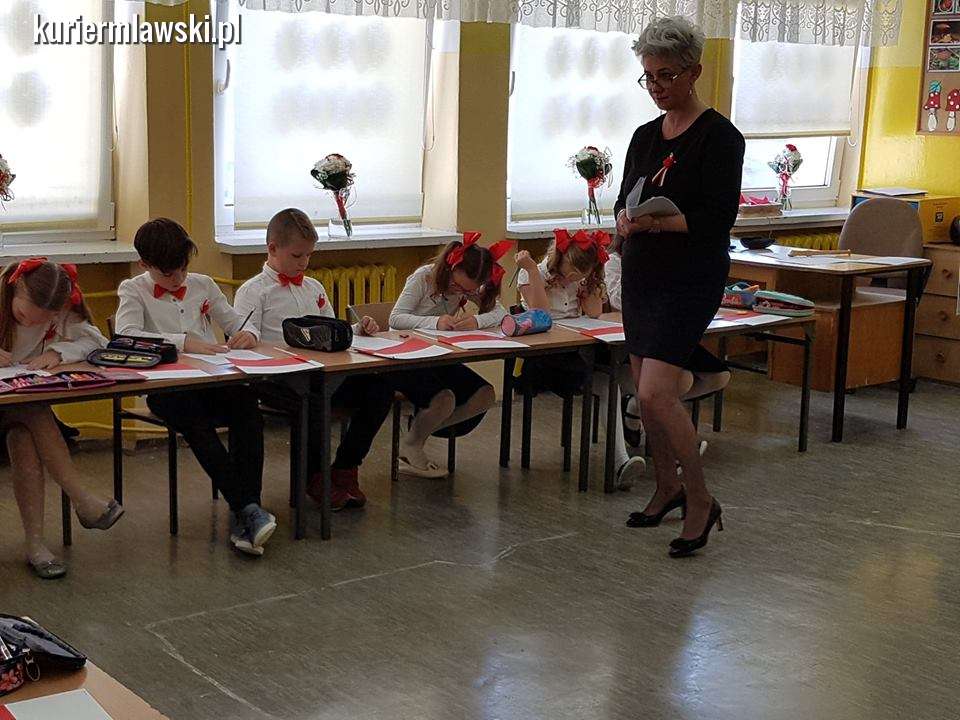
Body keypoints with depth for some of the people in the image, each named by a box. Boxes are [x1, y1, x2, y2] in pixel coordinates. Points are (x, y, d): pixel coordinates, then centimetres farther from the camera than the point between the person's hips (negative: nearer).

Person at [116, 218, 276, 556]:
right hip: (165, 387, -3)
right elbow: (126, 335, -13)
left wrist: (247, 333, -4)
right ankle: (246, 507, -35)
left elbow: (236, 321, 22)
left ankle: (243, 517, -33)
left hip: (212, 380, 3)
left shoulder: (202, 285, 17)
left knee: (247, 403, -30)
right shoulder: (133, 290, 5)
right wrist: (184, 341, -22)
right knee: (194, 418, -37)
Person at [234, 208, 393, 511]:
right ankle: (315, 474, -11)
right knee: (308, 397, -40)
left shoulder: (314, 288, 25)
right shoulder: (253, 291, 5)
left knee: (380, 386, -19)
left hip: (323, 374, 6)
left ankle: (344, 468, -4)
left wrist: (358, 329, 9)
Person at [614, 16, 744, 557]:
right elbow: (626, 201, 13)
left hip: (691, 279, -7)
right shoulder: (646, 136, 11)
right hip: (643, 274, 7)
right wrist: (627, 219, -10)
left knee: (656, 394, -16)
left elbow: (718, 219, -16)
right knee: (647, 395, 12)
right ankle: (668, 487, 30)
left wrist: (659, 221, -30)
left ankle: (701, 501, 0)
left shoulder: (718, 136, -10)